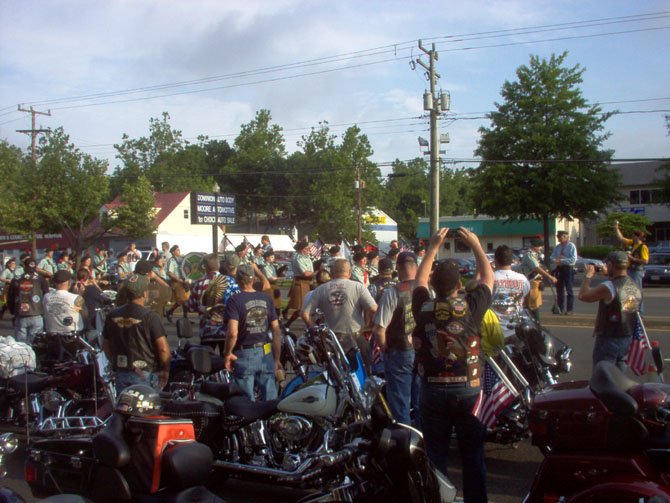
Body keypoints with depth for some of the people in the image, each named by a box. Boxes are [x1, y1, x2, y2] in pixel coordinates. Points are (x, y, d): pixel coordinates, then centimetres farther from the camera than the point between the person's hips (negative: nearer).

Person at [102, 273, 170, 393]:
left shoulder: (112, 316, 3)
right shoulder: (150, 317, -14)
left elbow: (106, 345, 12)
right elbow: (163, 348, -18)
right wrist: (165, 370, -5)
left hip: (121, 373, 5)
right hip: (145, 374, -5)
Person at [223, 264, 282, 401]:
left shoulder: (235, 301, -10)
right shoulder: (266, 299, 4)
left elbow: (232, 333, -20)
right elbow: (276, 331, 4)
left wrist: (228, 354, -4)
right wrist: (277, 359, 11)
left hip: (244, 355, -4)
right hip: (266, 354, 4)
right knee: (271, 400, 9)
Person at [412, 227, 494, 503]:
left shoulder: (423, 307, -7)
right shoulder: (471, 306, -11)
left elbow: (420, 279, 14)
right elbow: (488, 278, 8)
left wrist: (433, 247, 21)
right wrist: (476, 245, 17)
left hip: (432, 392, 1)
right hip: (468, 390, -1)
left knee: (435, 455, 10)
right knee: (473, 455, 9)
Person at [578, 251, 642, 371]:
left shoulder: (608, 287, -22)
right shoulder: (636, 287, 3)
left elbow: (583, 296, -18)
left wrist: (588, 276, -5)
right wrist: (609, 275, 20)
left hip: (608, 339, -7)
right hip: (627, 338, 7)